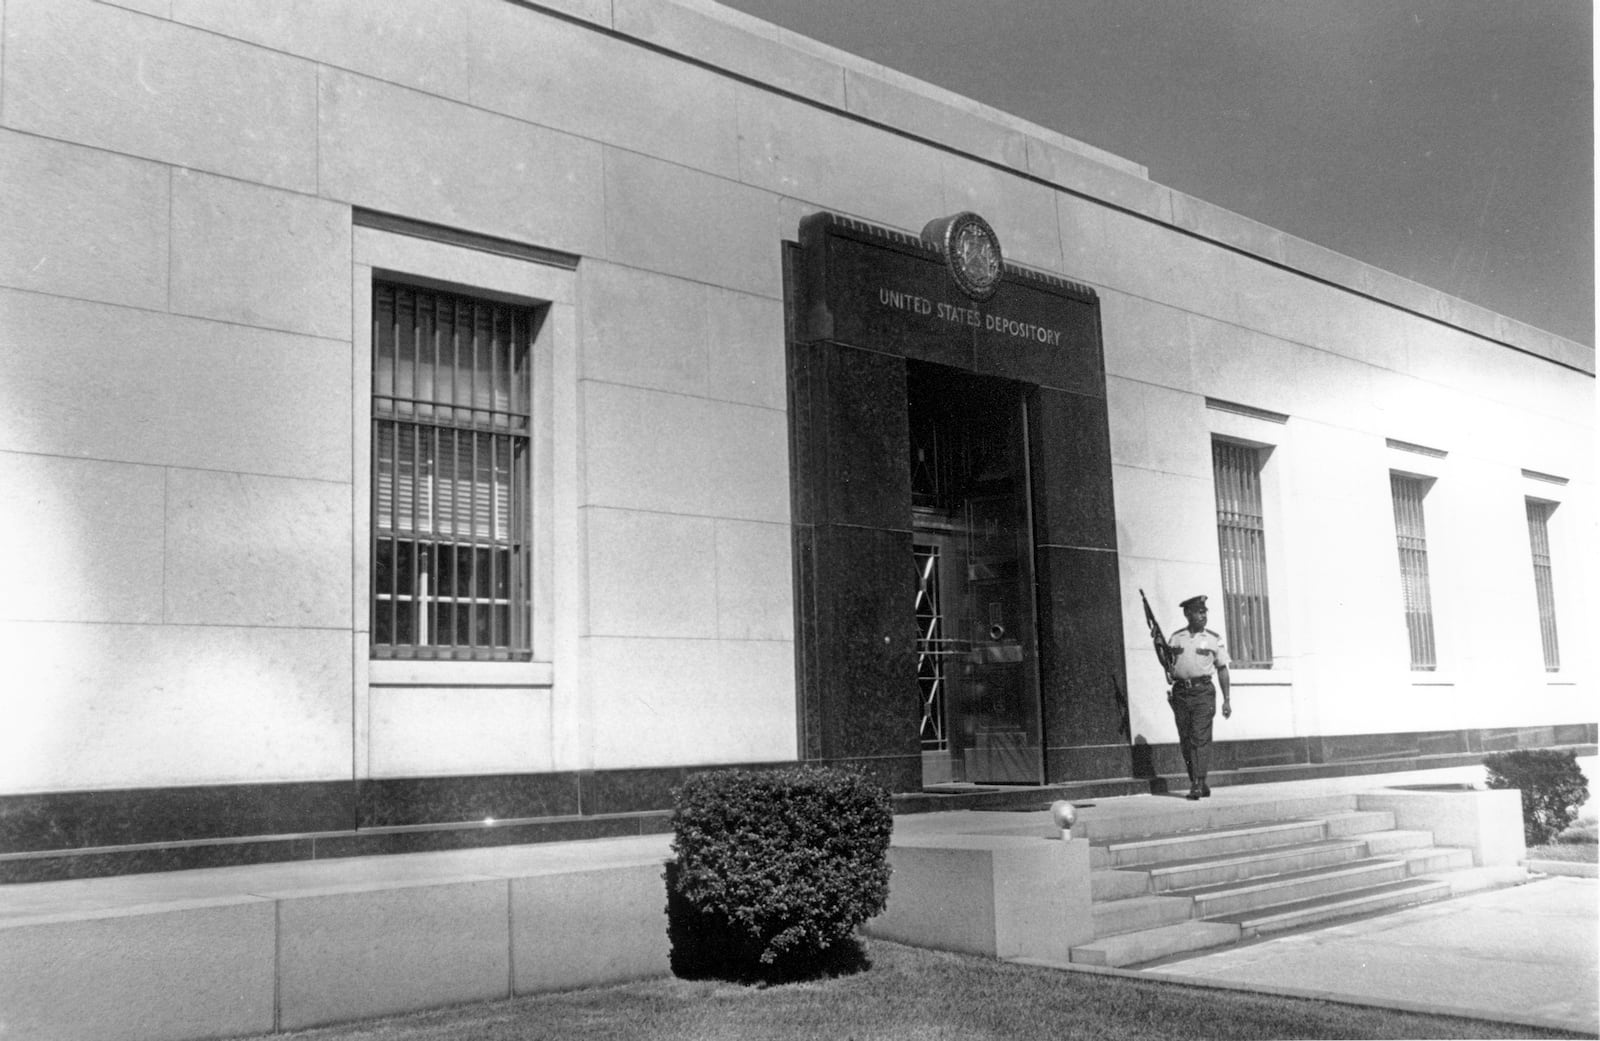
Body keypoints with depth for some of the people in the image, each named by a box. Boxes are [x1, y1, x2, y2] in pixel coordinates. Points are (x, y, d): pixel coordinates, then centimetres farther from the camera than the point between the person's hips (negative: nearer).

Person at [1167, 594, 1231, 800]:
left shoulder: (1213, 639, 5)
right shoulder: (1175, 638, 10)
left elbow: (1222, 669, 7)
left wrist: (1226, 699, 4)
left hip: (1203, 692, -3)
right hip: (1181, 692, 3)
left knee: (1201, 738, -12)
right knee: (1185, 740, 5)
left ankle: (1197, 784, -13)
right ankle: (1198, 783, 16)